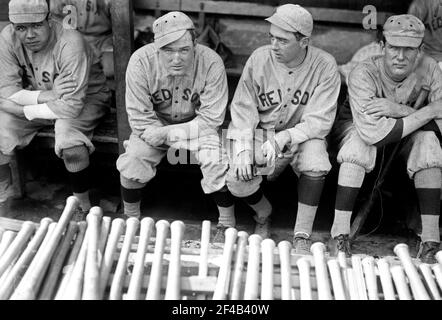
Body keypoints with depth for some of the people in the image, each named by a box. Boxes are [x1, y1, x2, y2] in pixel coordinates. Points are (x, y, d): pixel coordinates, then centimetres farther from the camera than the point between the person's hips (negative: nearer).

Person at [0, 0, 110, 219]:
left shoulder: (69, 43, -31)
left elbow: (71, 106, -34)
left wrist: (23, 109, -24)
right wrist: (46, 95, -31)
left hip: (85, 99, -5)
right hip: (36, 95, 5)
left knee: (69, 141, -34)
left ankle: (84, 207, -9)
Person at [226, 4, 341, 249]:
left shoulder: (325, 66, -14)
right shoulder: (259, 59, -11)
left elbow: (319, 120, -16)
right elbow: (243, 109, -6)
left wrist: (282, 139, -30)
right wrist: (244, 149, -21)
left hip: (302, 135, -1)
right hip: (259, 132, 1)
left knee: (316, 163, -33)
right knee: (238, 181, -21)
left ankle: (302, 237, -13)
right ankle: (263, 213, 16)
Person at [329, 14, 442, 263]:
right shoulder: (363, 75, -29)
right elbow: (373, 132, -41)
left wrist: (399, 110, -37)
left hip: (409, 132, 3)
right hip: (357, 126, -3)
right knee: (359, 141, -35)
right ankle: (340, 233, -28)